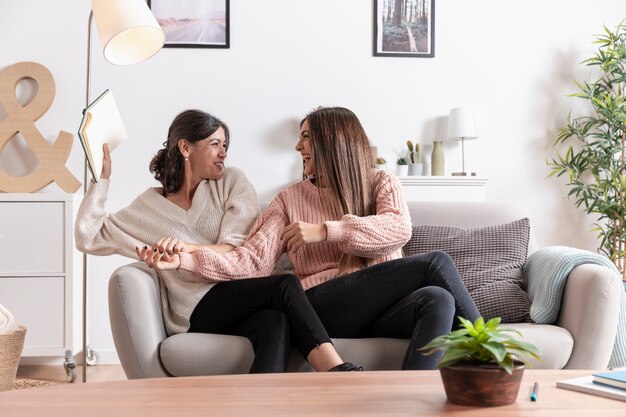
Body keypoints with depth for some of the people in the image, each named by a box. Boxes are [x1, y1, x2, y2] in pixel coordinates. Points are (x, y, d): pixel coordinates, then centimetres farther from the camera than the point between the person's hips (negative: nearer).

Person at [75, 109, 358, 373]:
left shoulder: (231, 182, 15)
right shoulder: (149, 206, 16)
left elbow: (239, 249, 1)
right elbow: (88, 238, 14)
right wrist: (102, 179, 10)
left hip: (244, 301, 2)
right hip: (197, 313, -2)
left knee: (275, 323, -38)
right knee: (284, 286, -32)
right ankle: (343, 374, -38)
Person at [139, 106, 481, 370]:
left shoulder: (381, 182, 16)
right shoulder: (290, 198, 16)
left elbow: (399, 229, -7)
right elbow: (251, 262, 3)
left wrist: (324, 230, -13)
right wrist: (184, 259, -11)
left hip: (385, 307, 2)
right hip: (325, 303, -2)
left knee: (438, 301, -34)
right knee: (436, 263, -22)